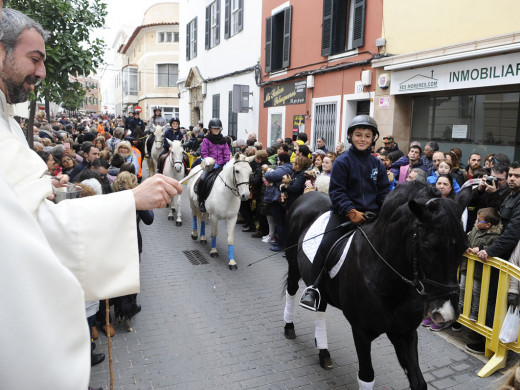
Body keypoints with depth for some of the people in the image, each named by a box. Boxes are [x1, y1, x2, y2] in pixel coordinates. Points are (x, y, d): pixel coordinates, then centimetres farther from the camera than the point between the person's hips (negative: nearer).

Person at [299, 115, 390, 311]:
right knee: (327, 245, -21)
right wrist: (351, 211, -19)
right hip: (344, 212, -4)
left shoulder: (377, 164, 12)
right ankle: (313, 288, -7)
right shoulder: (343, 161, -2)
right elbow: (336, 191, -7)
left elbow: (384, 192, 13)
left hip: (370, 214, 5)